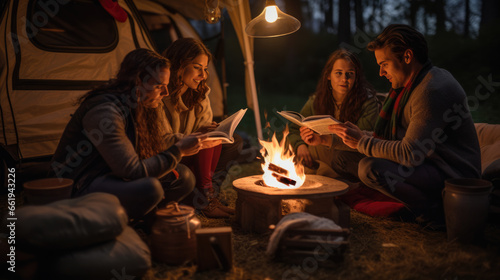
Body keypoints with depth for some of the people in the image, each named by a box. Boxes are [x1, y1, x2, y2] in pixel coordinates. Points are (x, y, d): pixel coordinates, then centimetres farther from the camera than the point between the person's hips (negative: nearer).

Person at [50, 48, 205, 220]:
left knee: (183, 177, -1)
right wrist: (178, 150, -22)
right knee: (148, 189, -35)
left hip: (114, 177, 9)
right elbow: (133, 171, -28)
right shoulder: (104, 112, -26)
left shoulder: (136, 107, 3)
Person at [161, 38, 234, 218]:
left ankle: (205, 194, -13)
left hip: (189, 156, 7)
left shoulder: (200, 94, 4)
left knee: (213, 139, -17)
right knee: (203, 145, -25)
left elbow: (205, 125, 7)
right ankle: (204, 197, -15)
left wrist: (211, 131, -19)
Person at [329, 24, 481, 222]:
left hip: (451, 176, -10)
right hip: (432, 164, 10)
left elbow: (409, 154, -27)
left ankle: (434, 211, -9)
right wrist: (361, 135, 4)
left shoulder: (433, 91, -22)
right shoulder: (420, 82, 11)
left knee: (370, 168, -26)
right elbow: (397, 137, 16)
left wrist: (362, 142, -18)